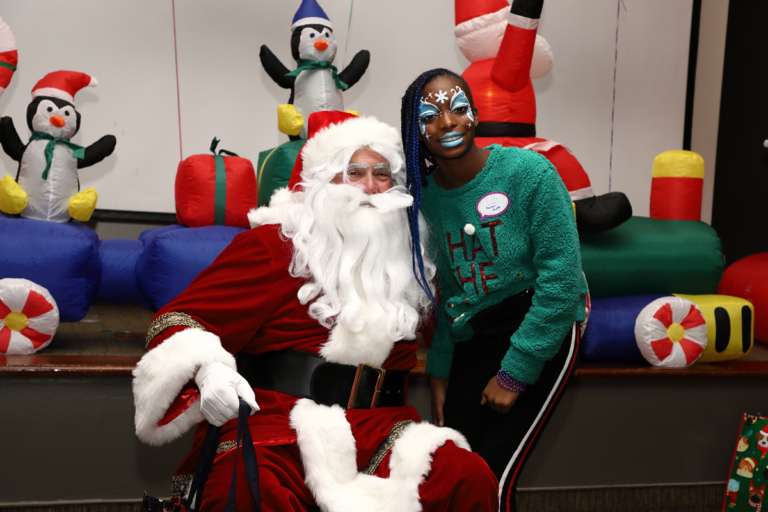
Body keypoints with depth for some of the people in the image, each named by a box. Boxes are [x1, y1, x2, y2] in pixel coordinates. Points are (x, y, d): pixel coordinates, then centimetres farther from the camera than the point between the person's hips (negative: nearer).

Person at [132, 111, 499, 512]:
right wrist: (207, 368, -21)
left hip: (375, 432, 4)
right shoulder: (276, 245, 3)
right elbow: (180, 321, -1)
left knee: (471, 477, -24)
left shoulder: (407, 261, 17)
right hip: (274, 425, -3)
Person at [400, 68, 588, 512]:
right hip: (471, 341, 4)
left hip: (542, 334, -4)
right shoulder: (425, 195, 0)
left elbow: (562, 279, -16)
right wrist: (439, 369, 9)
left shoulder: (529, 172, -15)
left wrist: (514, 373, -14)